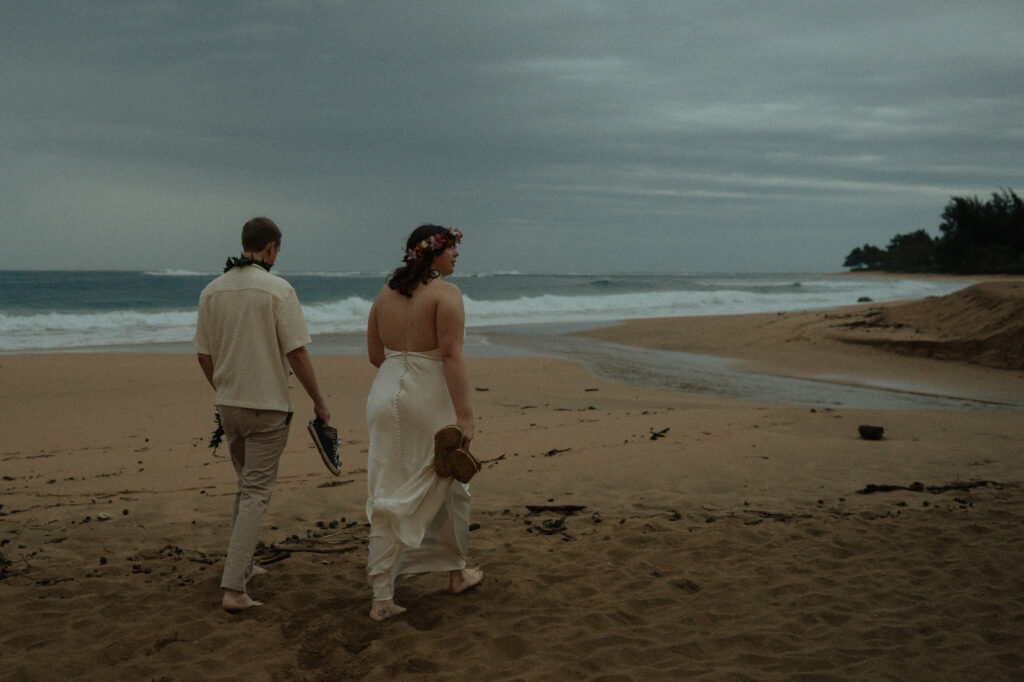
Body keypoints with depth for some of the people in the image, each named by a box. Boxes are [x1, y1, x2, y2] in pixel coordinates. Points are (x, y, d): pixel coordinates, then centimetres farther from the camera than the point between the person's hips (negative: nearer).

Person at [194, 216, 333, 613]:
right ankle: (233, 588, -6)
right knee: (256, 494, -1)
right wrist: (319, 402, -4)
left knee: (247, 486, 23)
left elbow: (204, 355, 8)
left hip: (228, 405, 6)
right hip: (267, 406, -5)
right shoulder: (277, 289, -13)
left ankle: (242, 566, 32)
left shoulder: (212, 291, 3)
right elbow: (296, 354, -14)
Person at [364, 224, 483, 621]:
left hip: (386, 394, 6)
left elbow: (375, 355, 12)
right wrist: (464, 415, -18)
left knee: (386, 497, 6)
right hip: (430, 399, -5)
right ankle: (456, 573, 33)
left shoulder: (386, 293, 9)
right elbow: (451, 355, -18)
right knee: (450, 486, 16)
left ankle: (382, 598, 5)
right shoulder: (446, 293, -10)